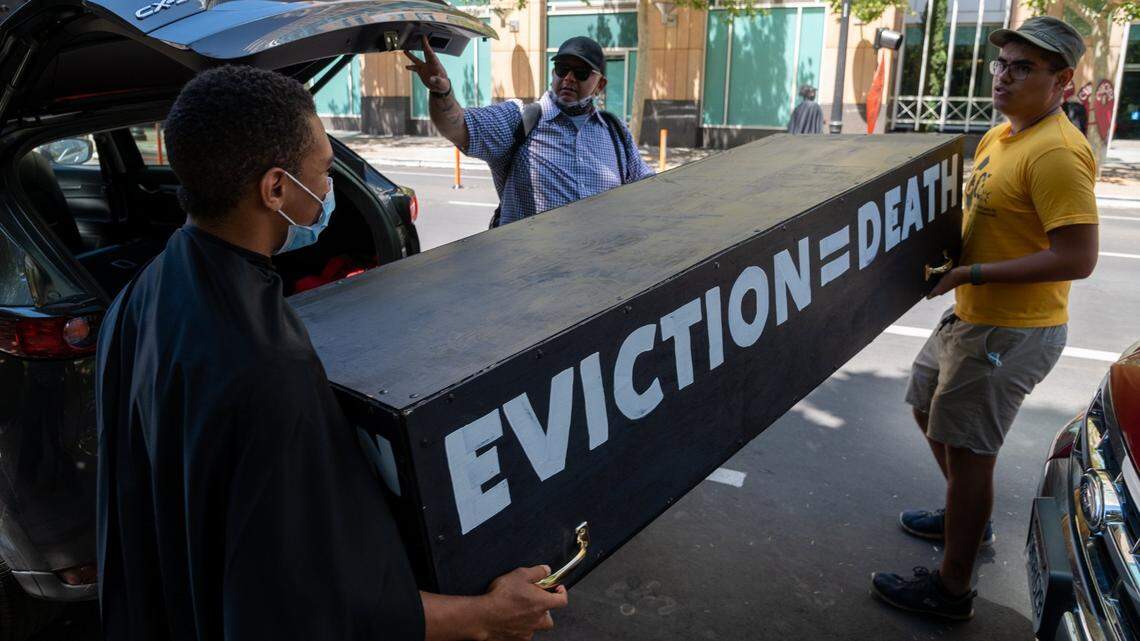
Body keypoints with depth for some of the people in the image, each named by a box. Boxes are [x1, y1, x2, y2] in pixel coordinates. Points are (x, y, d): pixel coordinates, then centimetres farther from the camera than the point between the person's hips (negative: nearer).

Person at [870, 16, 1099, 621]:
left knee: (966, 451, -3)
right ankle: (969, 518, 45)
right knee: (927, 406, 23)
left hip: (1011, 332, -10)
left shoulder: (1056, 153, -22)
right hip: (971, 316, 10)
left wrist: (970, 274, -24)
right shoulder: (999, 136, 9)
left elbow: (1077, 258, -27)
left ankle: (951, 588, 13)